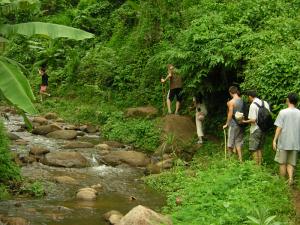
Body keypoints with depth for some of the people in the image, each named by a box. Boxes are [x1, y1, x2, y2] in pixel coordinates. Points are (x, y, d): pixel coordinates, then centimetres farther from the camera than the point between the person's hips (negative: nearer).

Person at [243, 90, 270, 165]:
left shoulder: (253, 105, -16)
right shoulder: (265, 103, 5)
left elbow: (253, 120, -21)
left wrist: (244, 121, -10)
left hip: (256, 129, -7)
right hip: (264, 129, 7)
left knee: (253, 149, 3)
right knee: (260, 148, 17)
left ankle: (256, 165, 4)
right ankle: (260, 164, 22)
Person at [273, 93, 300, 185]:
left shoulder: (283, 112, -10)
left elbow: (279, 128, -10)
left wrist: (274, 140, -4)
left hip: (283, 142, -3)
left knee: (282, 163, 11)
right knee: (291, 163, 12)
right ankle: (291, 177, -8)